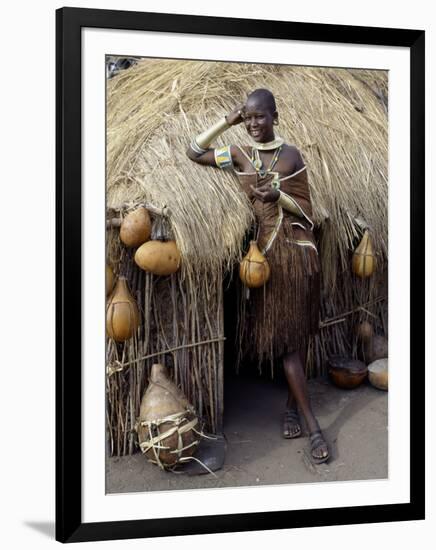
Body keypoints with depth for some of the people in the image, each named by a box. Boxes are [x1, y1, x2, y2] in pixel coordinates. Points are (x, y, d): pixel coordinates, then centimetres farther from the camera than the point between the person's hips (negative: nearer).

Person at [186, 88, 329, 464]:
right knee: (282, 336, -1)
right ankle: (313, 427, 5)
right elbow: (194, 153, 7)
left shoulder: (291, 155, 1)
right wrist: (227, 122, 2)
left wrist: (277, 196, -18)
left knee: (298, 334, 5)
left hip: (296, 252, -1)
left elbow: (306, 209, 1)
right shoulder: (239, 153, 7)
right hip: (265, 253, 1)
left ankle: (292, 408, 22)